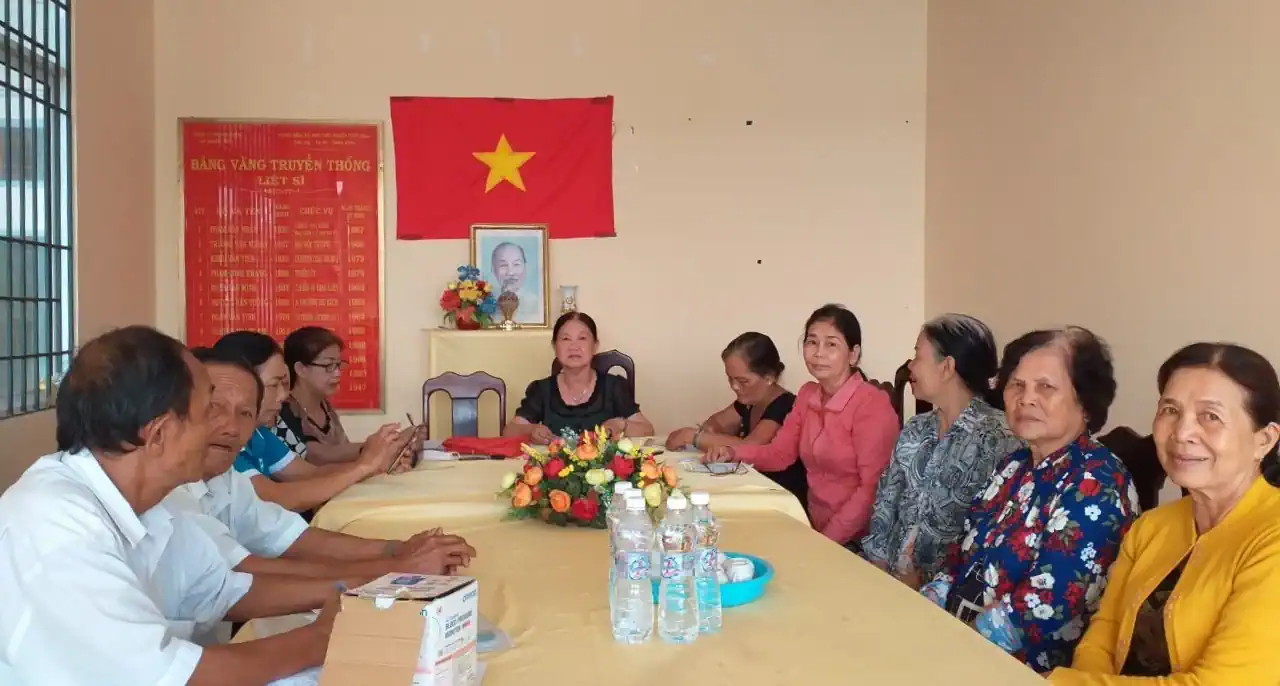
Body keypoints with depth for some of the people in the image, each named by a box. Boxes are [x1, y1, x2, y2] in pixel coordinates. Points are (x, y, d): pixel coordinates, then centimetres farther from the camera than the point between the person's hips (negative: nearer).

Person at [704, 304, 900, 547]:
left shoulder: (873, 405, -15)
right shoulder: (808, 394, 8)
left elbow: (872, 488, -17)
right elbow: (780, 452, 11)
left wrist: (828, 539, -20)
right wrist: (734, 452, -6)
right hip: (815, 527, 7)